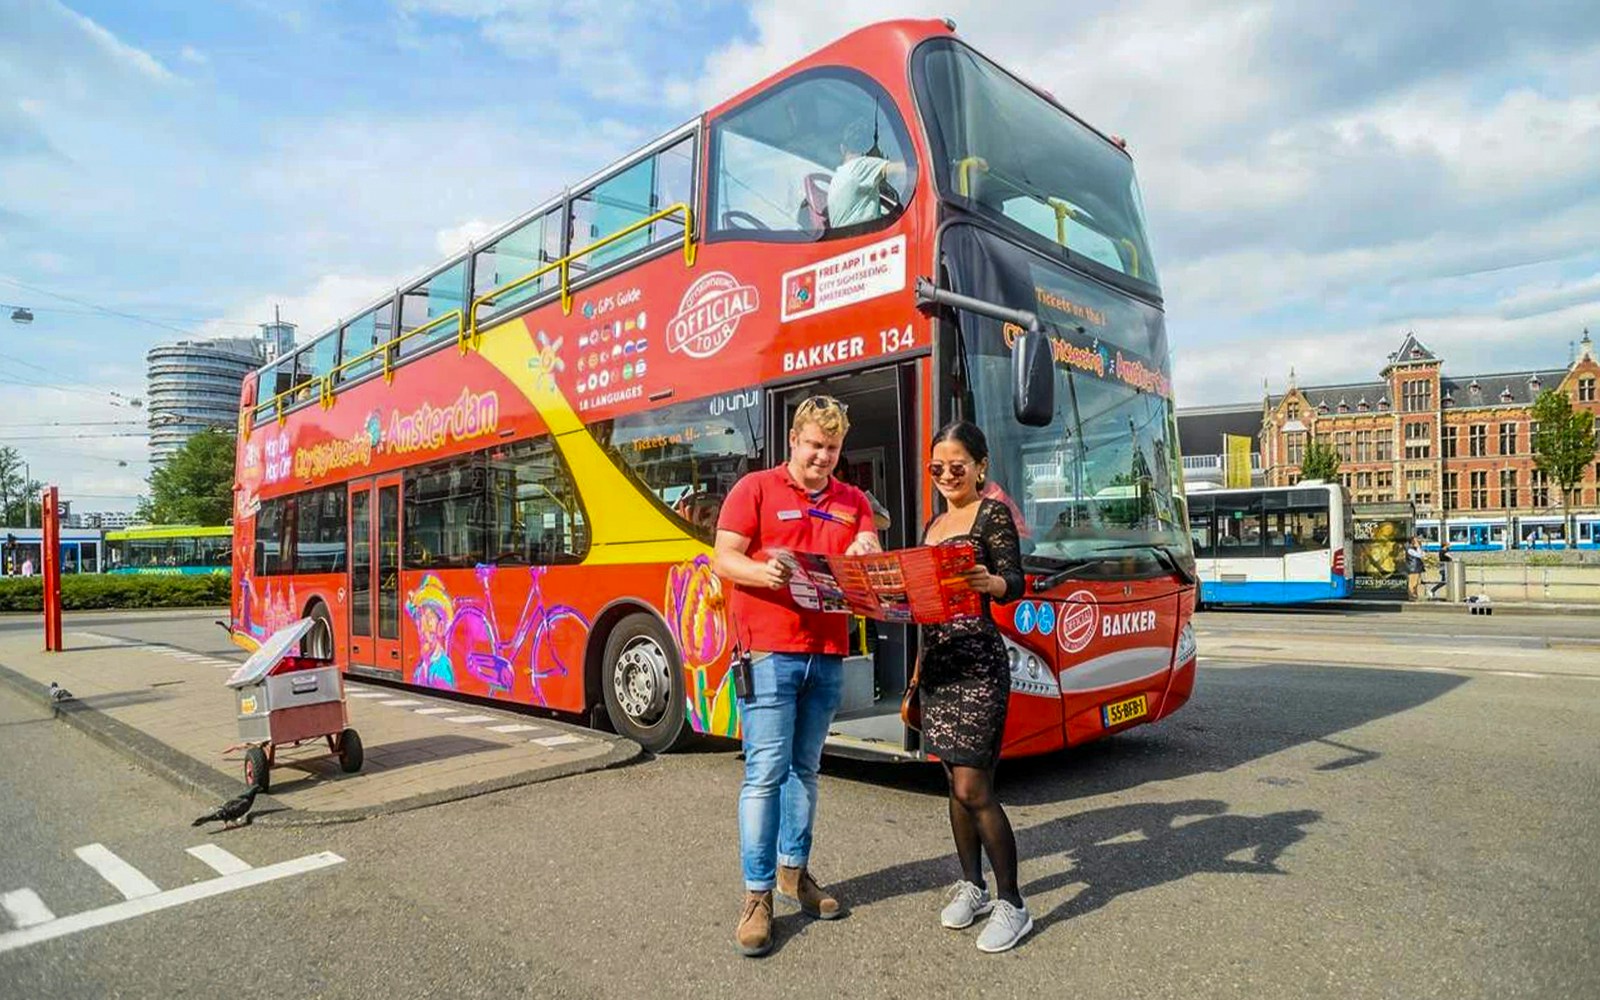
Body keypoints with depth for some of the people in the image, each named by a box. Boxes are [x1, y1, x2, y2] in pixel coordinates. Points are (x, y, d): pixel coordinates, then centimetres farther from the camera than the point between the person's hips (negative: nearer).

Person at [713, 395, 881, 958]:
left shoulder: (853, 501, 14)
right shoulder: (755, 488, 1)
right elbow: (723, 559, -5)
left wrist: (866, 556, -15)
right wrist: (763, 573, -25)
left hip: (828, 653, 5)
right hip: (768, 651, -4)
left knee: (805, 768, 14)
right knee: (766, 772, -4)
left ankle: (793, 869, 29)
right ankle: (757, 895, 7)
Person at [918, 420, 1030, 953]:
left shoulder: (993, 514, -4)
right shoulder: (933, 526, 16)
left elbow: (1014, 582, -16)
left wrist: (989, 582, -38)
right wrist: (921, 665, 16)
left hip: (978, 662, -7)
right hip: (938, 659, 7)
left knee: (973, 787, -6)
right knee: (957, 782, 13)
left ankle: (1012, 905, 9)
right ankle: (972, 887, 26)